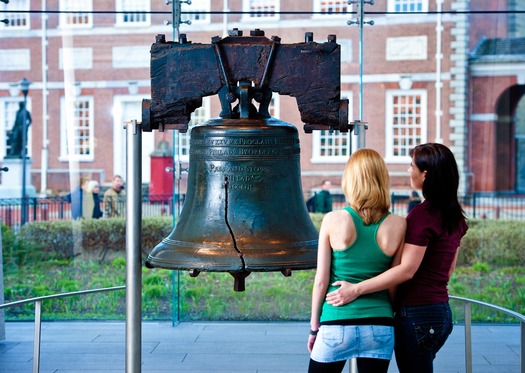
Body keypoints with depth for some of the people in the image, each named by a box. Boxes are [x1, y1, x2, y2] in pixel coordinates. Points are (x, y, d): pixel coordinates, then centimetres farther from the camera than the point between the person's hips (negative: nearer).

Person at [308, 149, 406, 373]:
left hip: (336, 325, -2)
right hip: (379, 326, 2)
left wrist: (314, 326, 7)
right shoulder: (398, 226, -2)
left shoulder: (333, 220, -6)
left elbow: (321, 280, -2)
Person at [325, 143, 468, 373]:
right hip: (442, 311, 9)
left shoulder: (423, 214, -17)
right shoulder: (455, 216, 10)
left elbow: (406, 270, -22)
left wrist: (356, 289, -23)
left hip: (417, 314, -9)